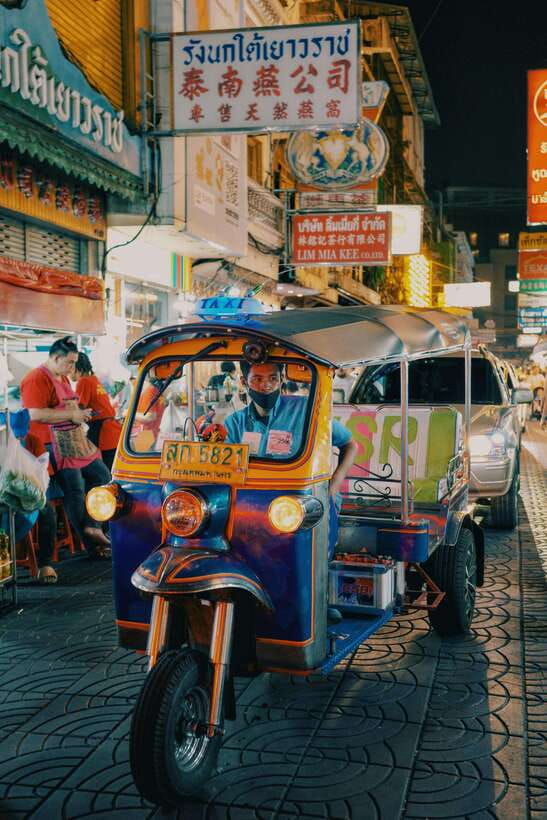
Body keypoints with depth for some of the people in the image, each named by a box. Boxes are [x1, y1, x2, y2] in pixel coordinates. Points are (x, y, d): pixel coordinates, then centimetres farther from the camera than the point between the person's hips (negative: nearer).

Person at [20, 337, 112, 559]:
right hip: (56, 446, -10)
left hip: (75, 440, 10)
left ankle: (91, 526, 19)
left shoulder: (63, 378, 18)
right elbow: (35, 414, -24)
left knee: (102, 476, 13)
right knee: (75, 489, -9)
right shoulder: (37, 379, -14)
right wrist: (71, 415, -20)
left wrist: (80, 413, 12)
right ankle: (92, 545, -1)